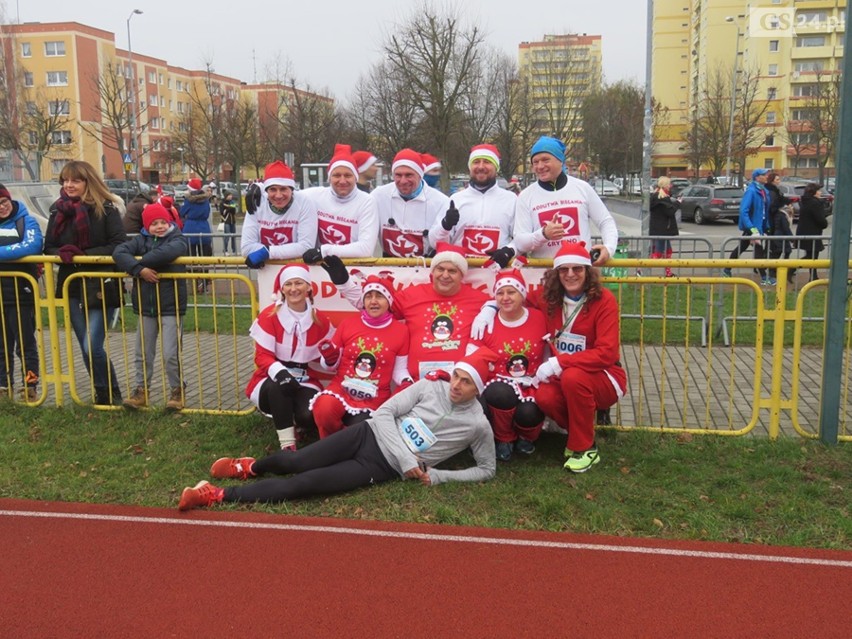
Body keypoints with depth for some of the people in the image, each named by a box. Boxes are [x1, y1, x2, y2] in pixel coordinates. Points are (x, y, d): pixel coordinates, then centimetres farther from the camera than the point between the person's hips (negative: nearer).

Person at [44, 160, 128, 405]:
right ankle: (102, 395, 26)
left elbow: (120, 245, -14)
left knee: (93, 347, -10)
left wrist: (86, 254, -19)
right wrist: (62, 254, -11)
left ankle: (113, 395, 9)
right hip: (73, 287, 6)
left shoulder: (105, 209, -8)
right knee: (86, 348, 11)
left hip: (100, 286, -5)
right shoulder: (57, 209, 7)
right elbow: (48, 247, 11)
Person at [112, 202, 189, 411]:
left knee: (170, 354, -4)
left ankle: (177, 390, 13)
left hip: (171, 306, -4)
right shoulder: (140, 240, 7)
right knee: (143, 353, 12)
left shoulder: (178, 240, -5)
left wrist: (140, 261, -18)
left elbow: (167, 252, -28)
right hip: (146, 307, 4)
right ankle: (141, 390, 24)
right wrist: (139, 269, -25)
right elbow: (119, 252, -10)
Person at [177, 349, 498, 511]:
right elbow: (383, 413, -3)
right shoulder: (429, 387, 0)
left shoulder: (478, 425, -4)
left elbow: (487, 469, 5)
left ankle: (219, 495, -11)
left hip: (383, 467, -2)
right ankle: (251, 467, 25)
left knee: (302, 484, -17)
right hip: (369, 435, 2)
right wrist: (406, 456, -16)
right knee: (294, 461, -11)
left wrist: (437, 476, -8)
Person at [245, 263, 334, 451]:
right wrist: (280, 373, -33)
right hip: (273, 380, -1)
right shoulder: (269, 316, -7)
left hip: (305, 381, 2)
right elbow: (262, 356, -12)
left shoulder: (320, 320, 0)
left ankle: (296, 421, 10)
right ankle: (287, 444, -26)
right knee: (277, 386, -38)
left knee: (309, 416, -29)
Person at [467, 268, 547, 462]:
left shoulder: (539, 319, -1)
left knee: (529, 414, -31)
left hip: (530, 387, 0)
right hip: (500, 387, 0)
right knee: (500, 393, -36)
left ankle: (526, 438, 11)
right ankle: (504, 439, -3)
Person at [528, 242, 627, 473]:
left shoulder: (603, 299, -15)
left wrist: (558, 363, -28)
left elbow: (606, 353, -23)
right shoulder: (549, 297, -3)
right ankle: (579, 431, 4)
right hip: (563, 377, 3)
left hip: (603, 378, -3)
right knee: (544, 397, -29)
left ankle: (585, 448, -14)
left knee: (572, 376, -35)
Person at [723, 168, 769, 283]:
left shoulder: (763, 191, 7)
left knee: (741, 247, 16)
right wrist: (751, 228, -29)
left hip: (759, 225, 9)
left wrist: (766, 226, 9)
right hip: (752, 225, -9)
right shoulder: (751, 191, -19)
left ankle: (727, 270, 28)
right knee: (759, 249, -3)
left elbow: (766, 210, 13)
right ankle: (764, 278, 4)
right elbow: (743, 211, -25)